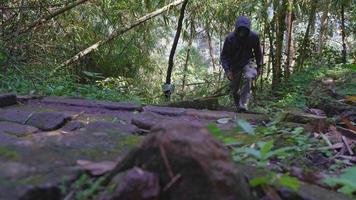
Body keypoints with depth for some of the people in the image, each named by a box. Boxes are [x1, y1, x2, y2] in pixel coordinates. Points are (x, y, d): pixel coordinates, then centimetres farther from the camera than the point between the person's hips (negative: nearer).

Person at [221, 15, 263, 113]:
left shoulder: (254, 37, -16)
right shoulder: (230, 38, -21)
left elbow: (258, 52, 3)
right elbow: (224, 55, -13)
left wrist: (259, 66, 2)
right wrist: (227, 70, -25)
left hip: (247, 63, 0)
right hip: (234, 65, 1)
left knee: (248, 77, -31)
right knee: (234, 89, 8)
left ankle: (243, 105, -28)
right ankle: (238, 106, 37)